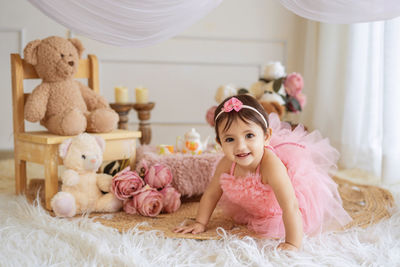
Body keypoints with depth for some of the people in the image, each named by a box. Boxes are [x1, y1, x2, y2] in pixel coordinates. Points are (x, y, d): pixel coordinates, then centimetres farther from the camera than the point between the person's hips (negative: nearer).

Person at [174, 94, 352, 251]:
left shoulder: (271, 165, -46)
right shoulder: (226, 165, -29)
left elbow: (290, 207, -48)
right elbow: (211, 194, -11)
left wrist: (293, 244, -50)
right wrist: (200, 223, -11)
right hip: (252, 205, 5)